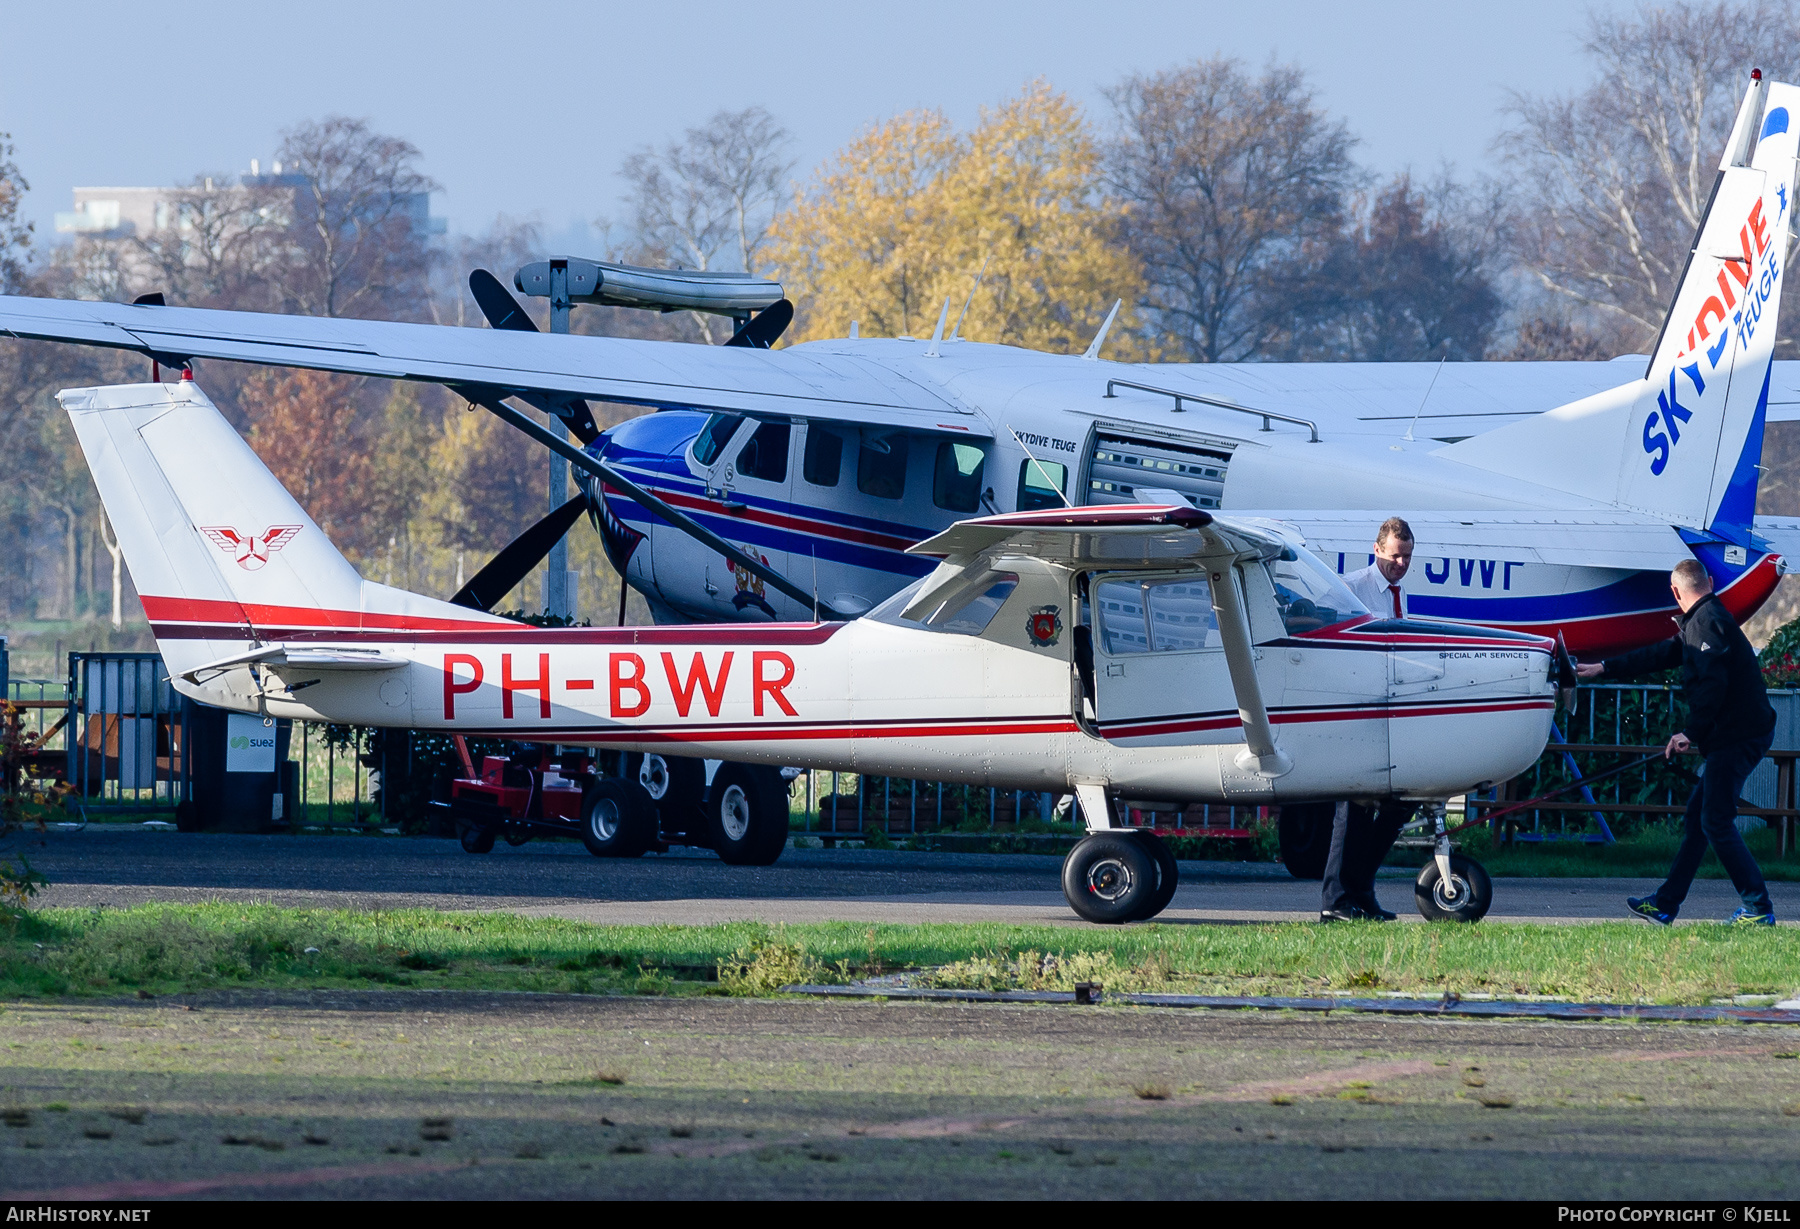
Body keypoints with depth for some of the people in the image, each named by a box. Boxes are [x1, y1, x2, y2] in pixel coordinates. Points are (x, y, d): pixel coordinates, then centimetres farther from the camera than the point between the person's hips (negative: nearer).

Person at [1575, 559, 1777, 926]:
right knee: (1697, 819, 14)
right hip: (1731, 737, 10)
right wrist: (1604, 669, 37)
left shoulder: (1707, 622, -13)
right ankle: (1665, 905, 19)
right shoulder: (1699, 622, 20)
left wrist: (1692, 732, -19)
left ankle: (1758, 909, -8)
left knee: (1716, 823, -8)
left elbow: (1712, 685, -24)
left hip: (1737, 738, -10)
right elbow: (1660, 655, 31)